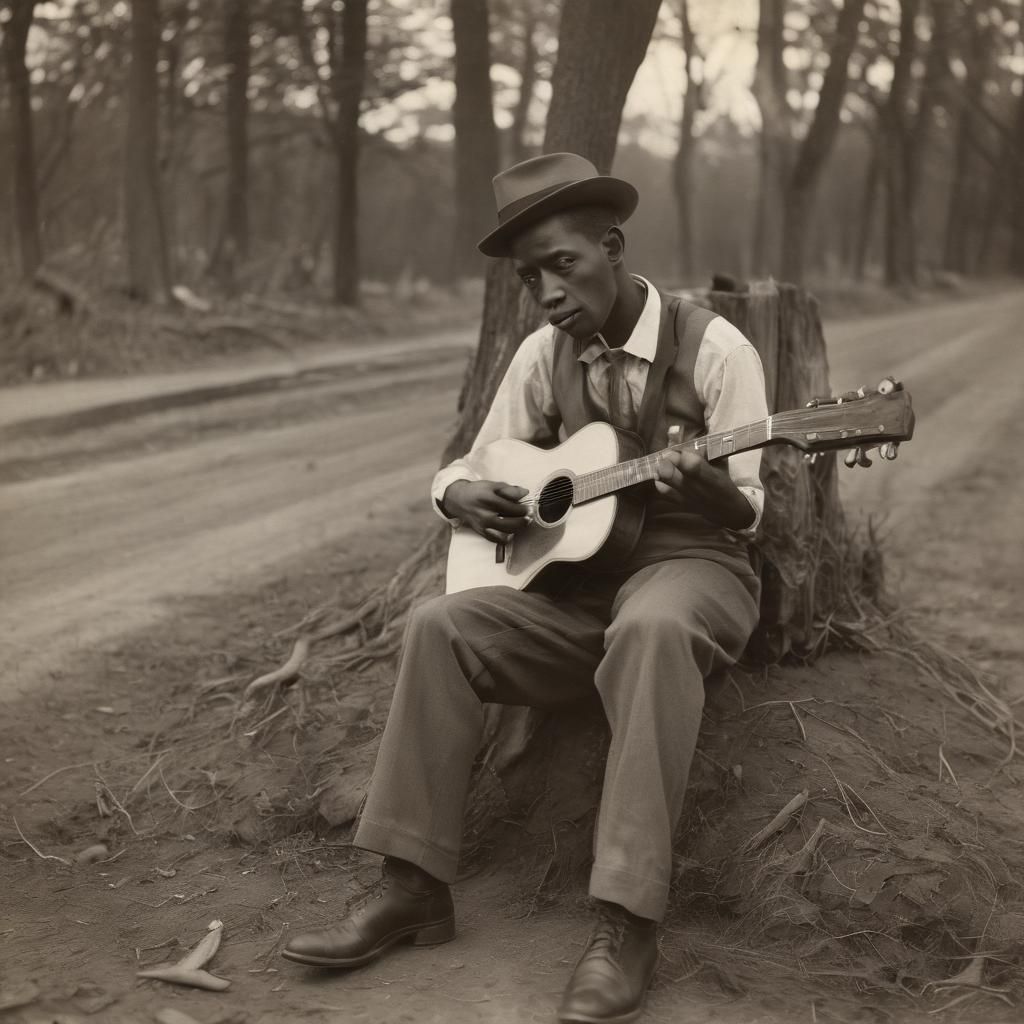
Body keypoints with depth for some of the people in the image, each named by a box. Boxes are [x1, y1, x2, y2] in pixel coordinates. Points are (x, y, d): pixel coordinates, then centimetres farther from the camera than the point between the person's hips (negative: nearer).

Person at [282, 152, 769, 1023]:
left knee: (653, 630, -40)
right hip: (576, 573, 5)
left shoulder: (714, 347, -8)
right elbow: (466, 467, 14)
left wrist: (700, 483, -33)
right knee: (440, 626, -20)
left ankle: (627, 927, -39)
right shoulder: (545, 356, 7)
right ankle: (413, 888, -16)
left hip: (691, 565, -5)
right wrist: (465, 496, -10)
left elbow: (748, 512, -10)